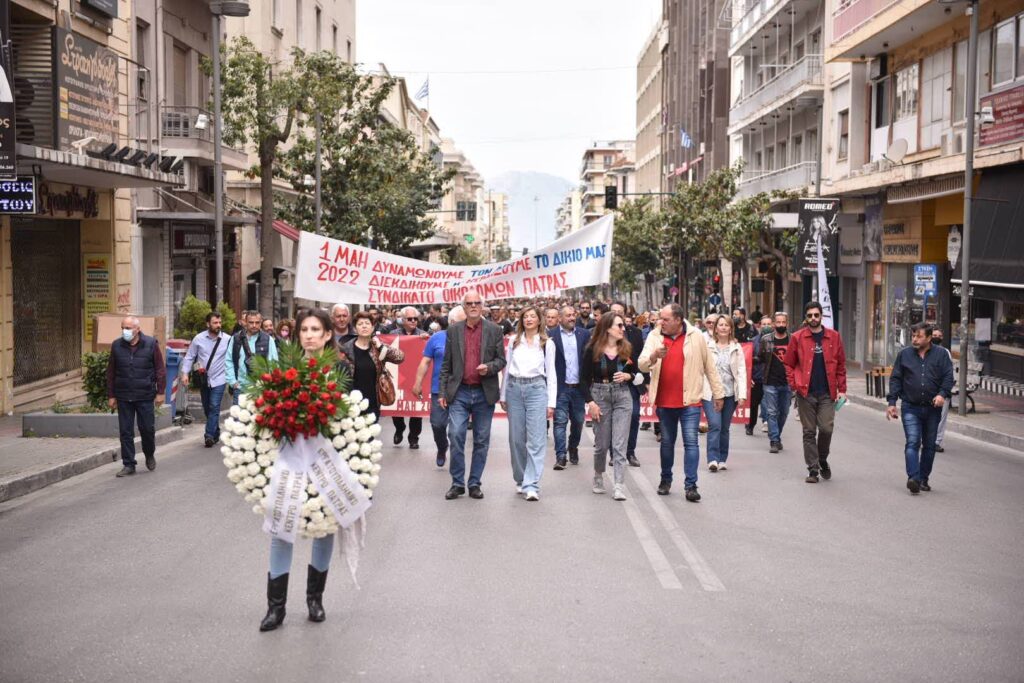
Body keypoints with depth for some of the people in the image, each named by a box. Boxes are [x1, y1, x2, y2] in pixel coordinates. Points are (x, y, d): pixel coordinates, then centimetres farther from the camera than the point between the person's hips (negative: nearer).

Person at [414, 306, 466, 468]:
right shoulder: (437, 338, 1)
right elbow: (425, 362, 4)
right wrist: (418, 384, 0)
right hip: (440, 390, 0)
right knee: (437, 424, 1)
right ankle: (442, 449, 29)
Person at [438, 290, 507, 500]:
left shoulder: (494, 330, 3)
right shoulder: (453, 330, 6)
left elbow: (501, 360, 5)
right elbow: (446, 364, 8)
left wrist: (489, 367, -17)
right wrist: (443, 392, 4)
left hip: (484, 393, 0)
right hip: (459, 392, 0)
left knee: (481, 441, 6)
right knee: (455, 436, -7)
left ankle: (475, 483, 15)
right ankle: (457, 483, 4)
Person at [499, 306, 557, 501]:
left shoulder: (547, 344, 6)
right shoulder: (513, 341, 11)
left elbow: (551, 373, 5)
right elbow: (506, 369, 13)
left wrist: (551, 402, 0)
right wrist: (503, 396, 9)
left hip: (536, 389, -2)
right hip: (514, 389, 3)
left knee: (536, 440, -9)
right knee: (516, 438, 6)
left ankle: (531, 485, -12)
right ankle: (520, 480, 20)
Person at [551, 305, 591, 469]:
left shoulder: (584, 334, 5)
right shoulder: (551, 336, -3)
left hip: (579, 386, 3)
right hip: (561, 387, -3)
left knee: (578, 421, 12)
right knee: (560, 421, -5)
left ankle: (573, 448, 33)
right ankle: (560, 456, -4)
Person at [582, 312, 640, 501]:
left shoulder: (626, 349, 3)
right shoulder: (592, 350, -6)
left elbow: (635, 372, 15)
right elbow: (584, 379, -3)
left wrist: (628, 376, -8)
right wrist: (590, 402, -11)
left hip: (622, 396, 2)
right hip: (599, 395, -1)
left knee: (619, 444, -6)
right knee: (602, 443, 8)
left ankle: (618, 486, -7)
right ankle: (598, 476, 33)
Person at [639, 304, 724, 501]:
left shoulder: (696, 336, -4)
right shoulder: (654, 336, 0)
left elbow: (709, 366, 2)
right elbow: (642, 365, -8)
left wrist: (718, 393, 5)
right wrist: (654, 356, -30)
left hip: (690, 400, -3)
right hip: (664, 401, 3)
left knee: (691, 441, -7)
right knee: (666, 442, 15)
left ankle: (691, 485, -4)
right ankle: (665, 480, 28)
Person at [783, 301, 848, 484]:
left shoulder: (834, 337, 6)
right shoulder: (798, 337, 2)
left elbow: (841, 364, 9)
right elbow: (789, 364, 7)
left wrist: (841, 389, 4)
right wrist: (794, 385, -4)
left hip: (827, 393, 0)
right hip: (805, 393, 0)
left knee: (826, 428, -6)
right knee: (809, 432, 4)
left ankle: (822, 460, 20)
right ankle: (813, 469, 12)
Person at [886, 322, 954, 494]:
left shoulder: (941, 354, 4)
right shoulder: (904, 354, 6)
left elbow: (948, 377, 0)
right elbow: (895, 379, 7)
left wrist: (943, 394, -18)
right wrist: (892, 402, 0)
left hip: (933, 408, 1)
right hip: (911, 407, -1)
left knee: (929, 445, 8)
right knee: (912, 443, -14)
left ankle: (924, 479, 18)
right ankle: (913, 478, -23)